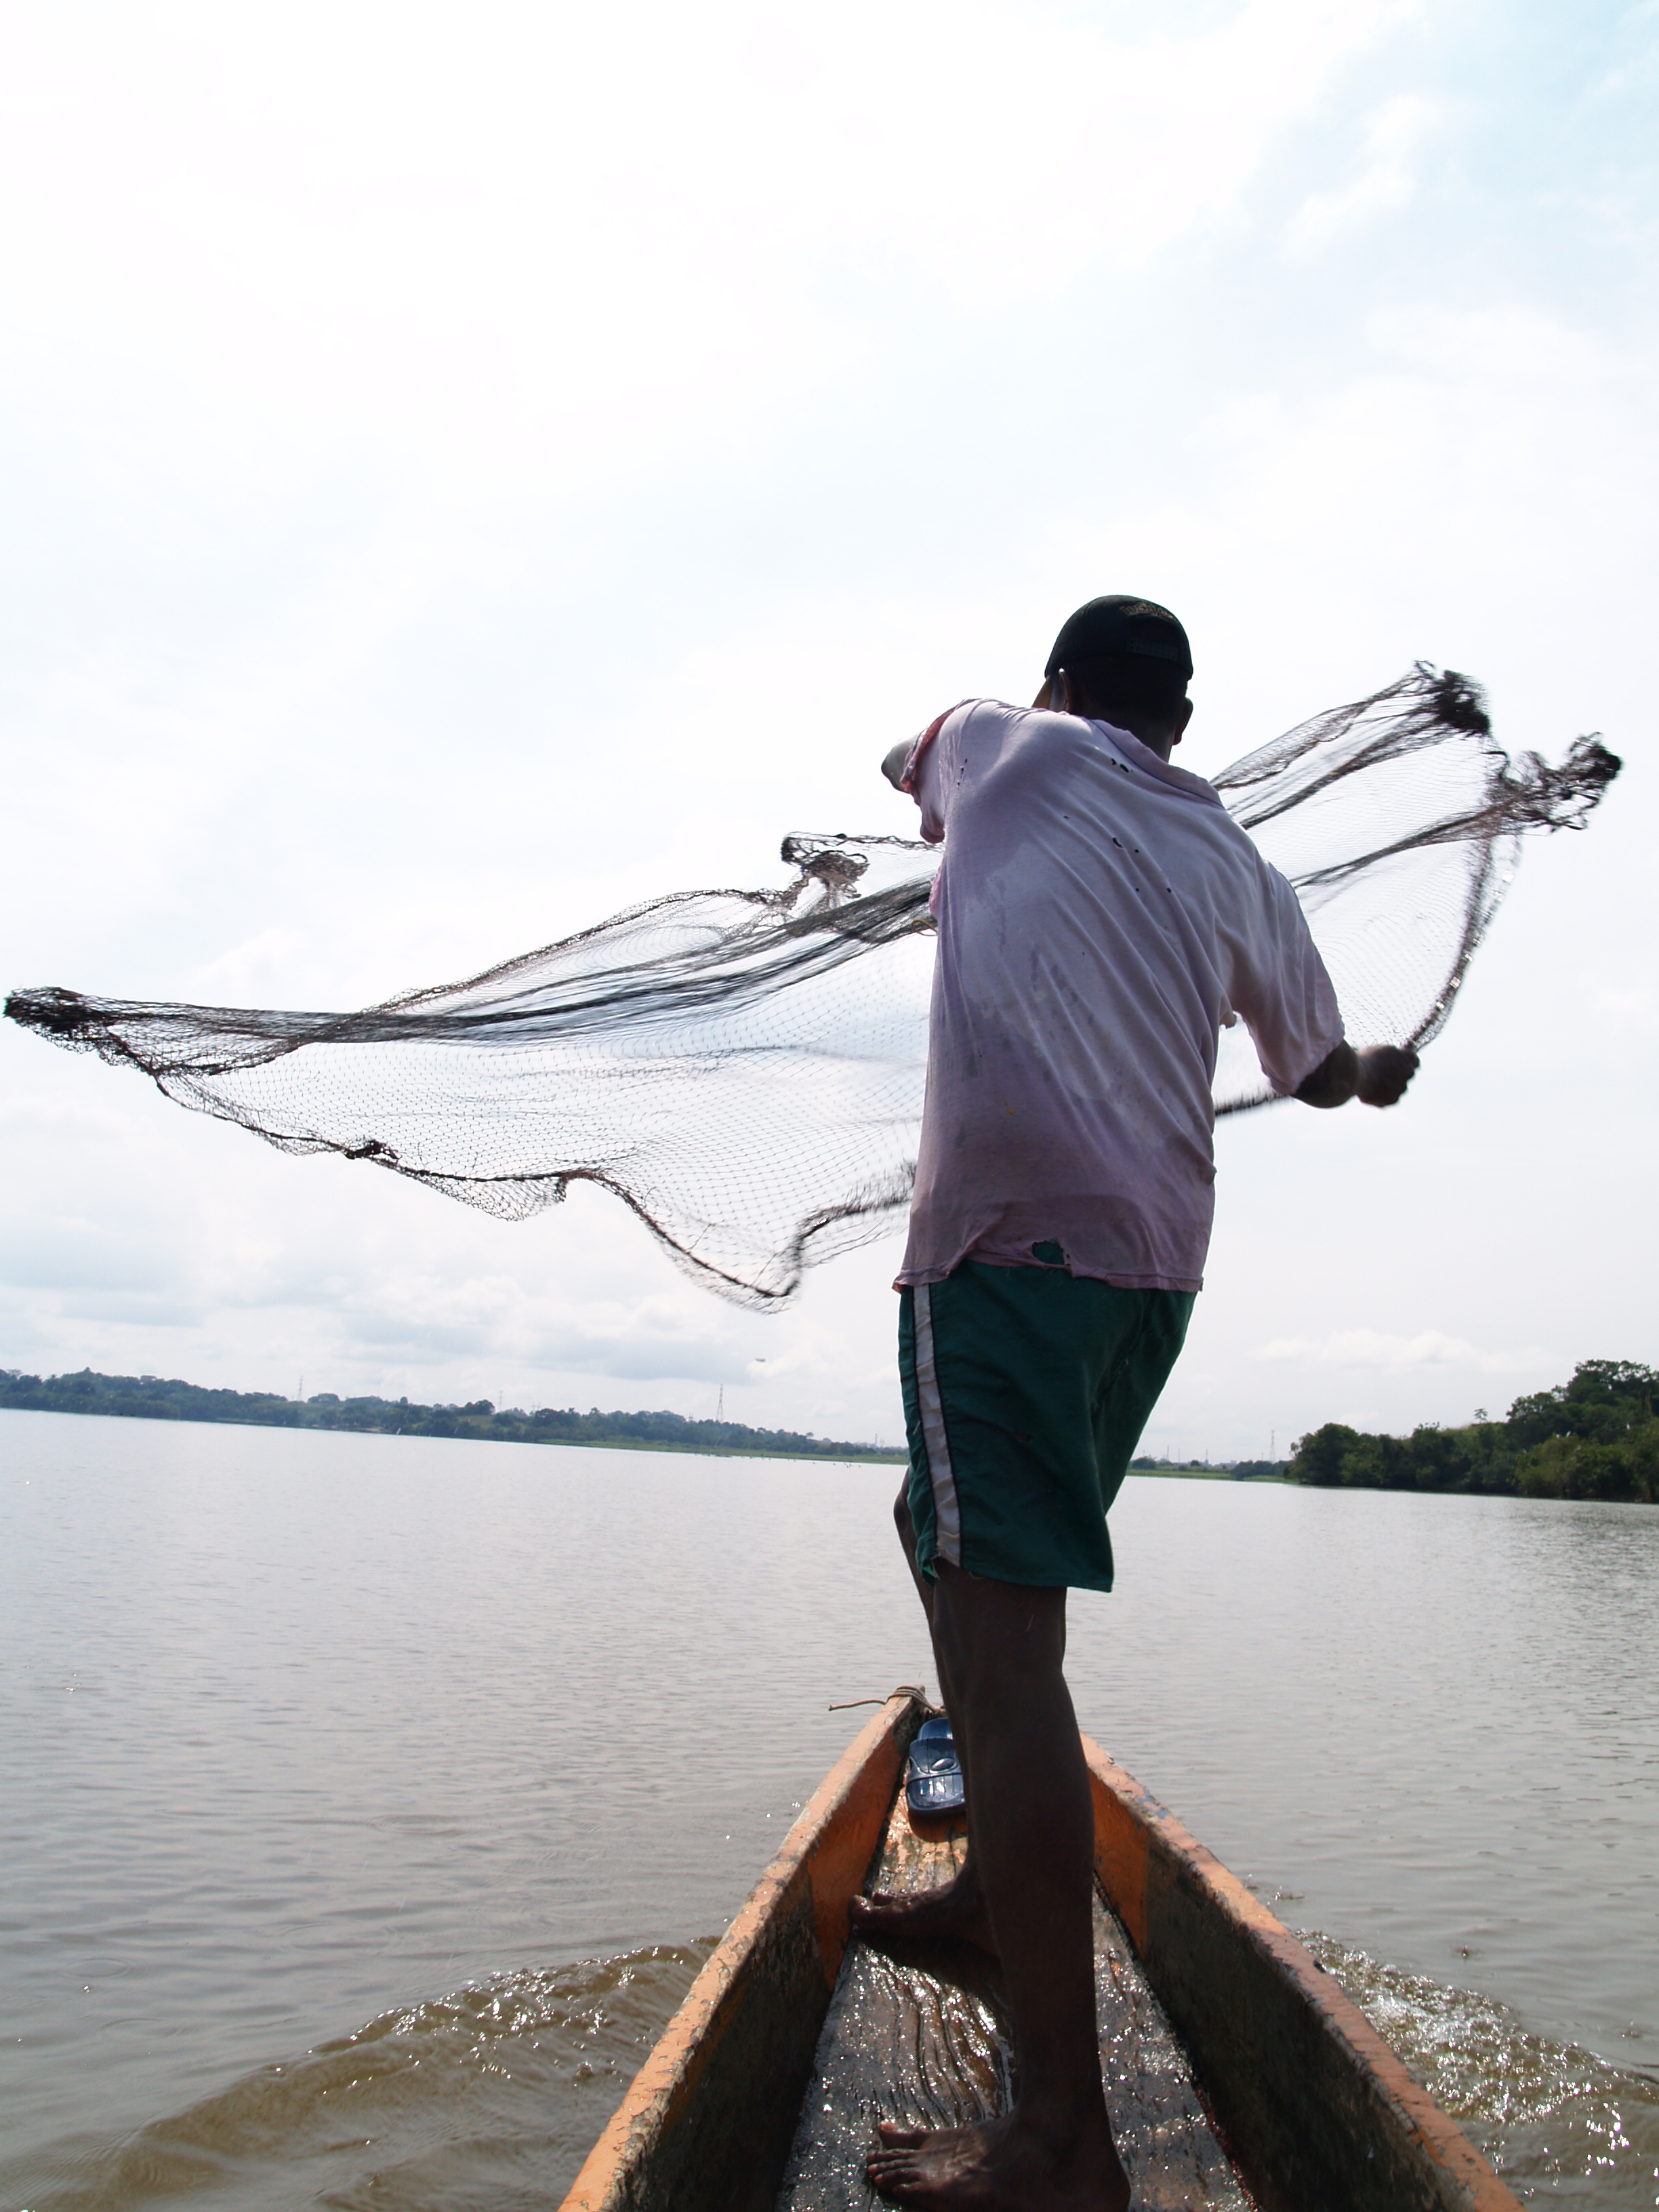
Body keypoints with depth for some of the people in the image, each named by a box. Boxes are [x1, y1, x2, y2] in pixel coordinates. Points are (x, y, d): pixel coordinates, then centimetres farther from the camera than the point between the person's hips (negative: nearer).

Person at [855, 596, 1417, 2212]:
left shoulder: (998, 749, 11)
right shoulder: (1236, 866, 19)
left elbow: (911, 757, 37)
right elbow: (1316, 1066, 32)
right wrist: (1375, 1073, 57)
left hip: (1010, 1228, -6)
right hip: (1161, 1261, 7)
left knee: (1004, 1635, -11)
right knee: (955, 1539, 24)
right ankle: (995, 1885, 33)